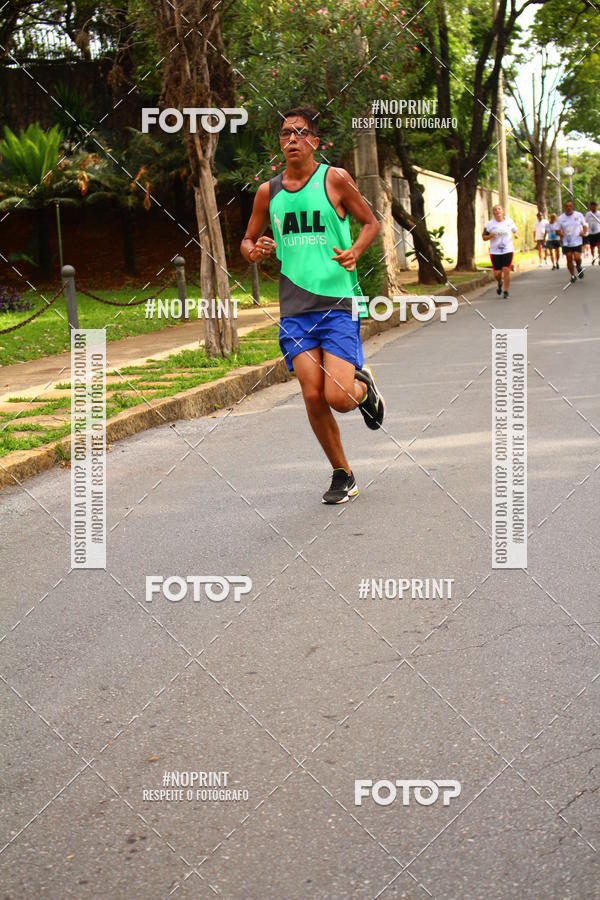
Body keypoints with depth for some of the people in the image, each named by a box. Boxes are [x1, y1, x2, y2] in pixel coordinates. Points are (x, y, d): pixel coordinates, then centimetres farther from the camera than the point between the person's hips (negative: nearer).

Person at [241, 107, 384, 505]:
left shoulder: (335, 178, 1)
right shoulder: (268, 191, 11)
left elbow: (371, 222, 9)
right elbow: (248, 240, 22)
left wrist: (355, 251, -11)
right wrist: (254, 251, -3)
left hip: (338, 303, -3)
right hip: (294, 307, 3)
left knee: (338, 397, -14)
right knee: (313, 397, -5)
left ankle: (364, 387, 24)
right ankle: (343, 476, 15)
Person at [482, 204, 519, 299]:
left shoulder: (509, 221, 2)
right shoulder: (490, 224, -3)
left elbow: (515, 230, 18)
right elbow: (484, 237, 3)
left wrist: (516, 234, -5)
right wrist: (490, 236, -18)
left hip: (508, 250, 0)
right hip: (495, 251, 0)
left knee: (506, 271, -9)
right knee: (497, 273, -1)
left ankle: (506, 291, 5)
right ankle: (500, 283, 35)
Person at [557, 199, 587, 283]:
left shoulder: (579, 215, -1)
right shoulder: (561, 218, 0)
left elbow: (584, 225, 11)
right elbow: (557, 230, 6)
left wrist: (583, 231, -10)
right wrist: (560, 233, -17)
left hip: (577, 241, -1)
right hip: (566, 243, 1)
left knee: (577, 258, -14)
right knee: (569, 260, 3)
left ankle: (578, 267, 21)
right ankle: (572, 276, 21)